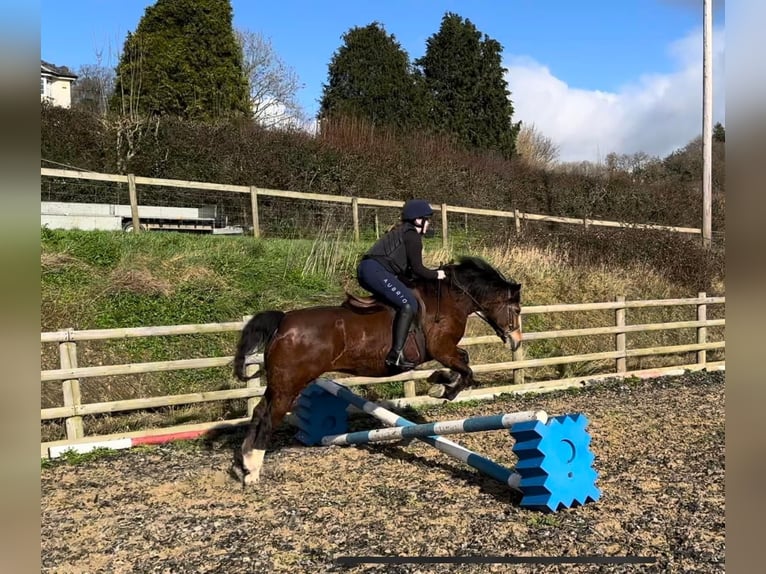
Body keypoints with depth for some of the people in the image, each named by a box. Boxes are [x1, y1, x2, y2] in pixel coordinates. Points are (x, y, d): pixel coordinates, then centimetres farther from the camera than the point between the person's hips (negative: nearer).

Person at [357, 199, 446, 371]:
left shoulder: (402, 232, 27)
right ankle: (395, 355, -26)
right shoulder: (412, 235, -1)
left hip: (366, 269, 11)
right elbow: (417, 269, -5)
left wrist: (430, 273, 23)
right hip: (376, 270, -11)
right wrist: (436, 274, 11)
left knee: (406, 300, 24)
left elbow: (407, 268, 26)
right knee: (409, 304, -18)